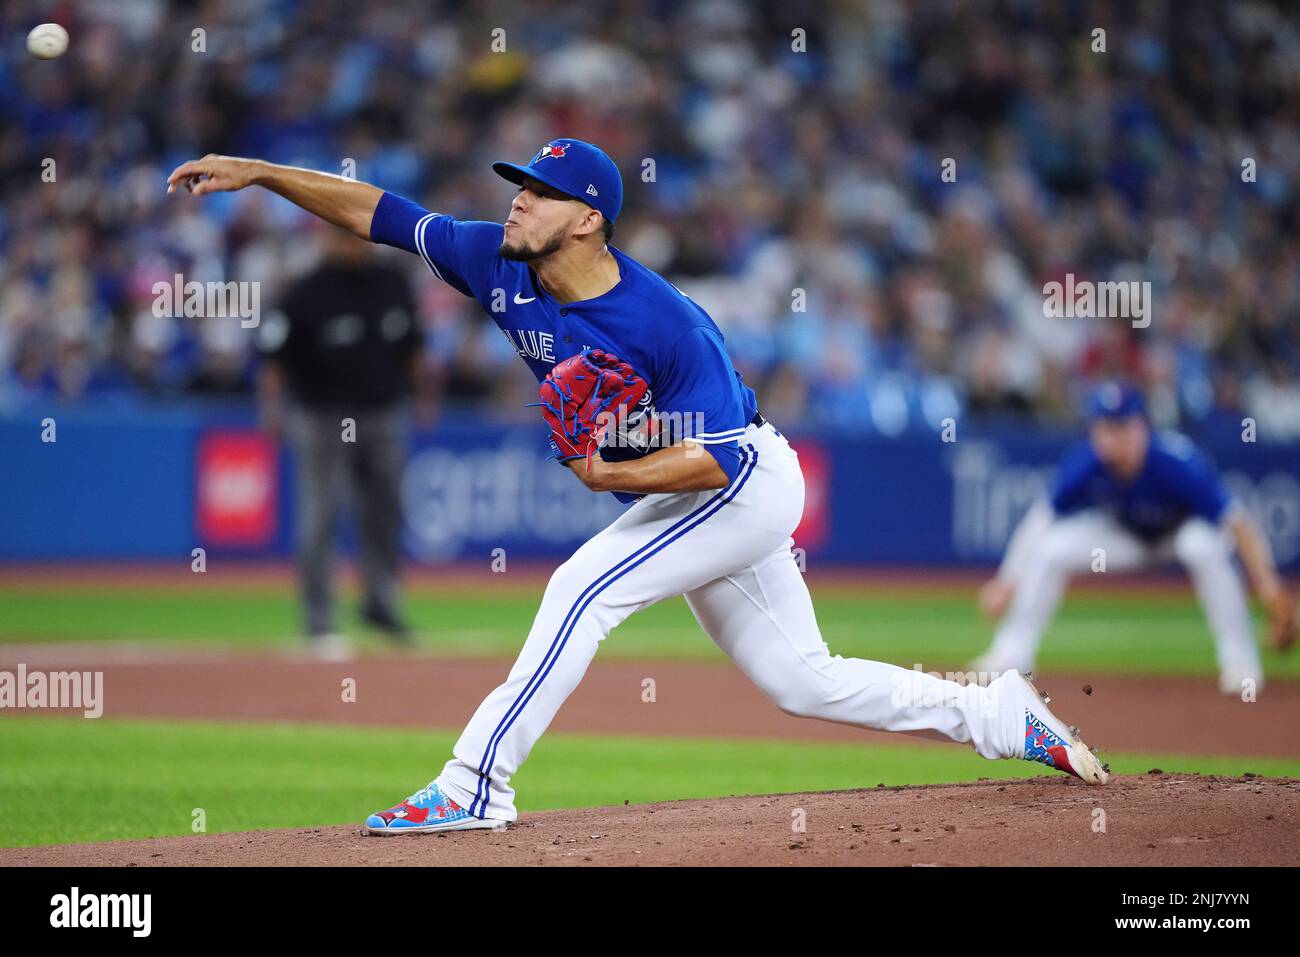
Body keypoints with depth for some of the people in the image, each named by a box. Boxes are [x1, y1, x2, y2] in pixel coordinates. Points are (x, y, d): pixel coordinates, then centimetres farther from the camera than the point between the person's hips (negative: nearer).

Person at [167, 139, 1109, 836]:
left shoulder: (667, 324, -30)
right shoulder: (500, 265, -10)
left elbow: (719, 459, -29)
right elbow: (379, 212, -5)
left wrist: (612, 474, -41)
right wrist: (256, 172, -12)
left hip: (747, 484, -8)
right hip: (684, 491, 8)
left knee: (583, 590, -23)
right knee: (802, 679, 13)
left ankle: (474, 785, -21)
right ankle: (1007, 715, 23)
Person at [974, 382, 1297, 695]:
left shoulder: (1177, 464, -39)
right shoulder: (1084, 465, -30)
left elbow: (1238, 523, -37)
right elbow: (1041, 517, -19)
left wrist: (1267, 584, -46)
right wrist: (1007, 580, -27)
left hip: (1186, 527, -3)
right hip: (1125, 535, 3)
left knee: (1204, 547, -37)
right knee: (1049, 550, -17)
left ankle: (1239, 662, -23)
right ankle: (1013, 654, 1)